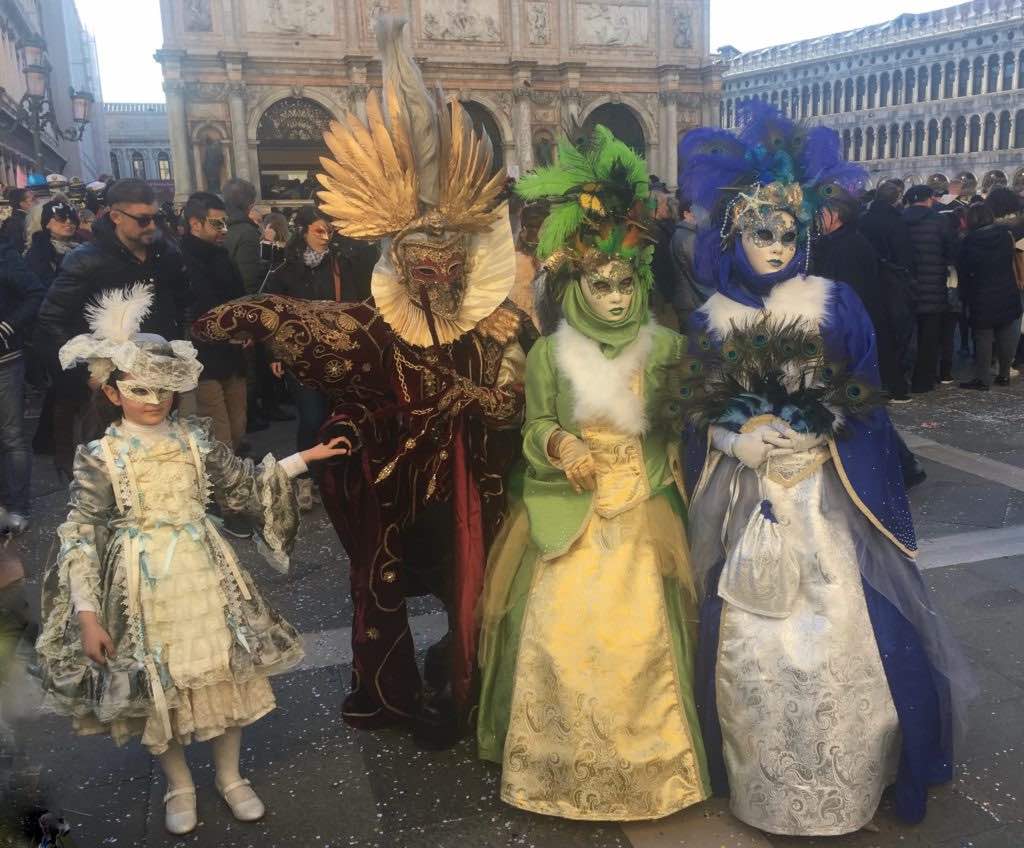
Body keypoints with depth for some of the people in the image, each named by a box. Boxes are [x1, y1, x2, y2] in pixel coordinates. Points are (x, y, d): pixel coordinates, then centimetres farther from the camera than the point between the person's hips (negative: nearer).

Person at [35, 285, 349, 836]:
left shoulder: (195, 438, -1)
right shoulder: (100, 456, -9)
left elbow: (244, 483, 10)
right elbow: (80, 536, -10)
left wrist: (304, 458, 6)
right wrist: (87, 612, -14)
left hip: (205, 573, 2)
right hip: (145, 582, -2)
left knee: (225, 673, 9)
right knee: (157, 686, 10)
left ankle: (229, 777, 33)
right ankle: (179, 786, 36)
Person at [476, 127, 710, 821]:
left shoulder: (665, 345, 2)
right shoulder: (549, 353, 2)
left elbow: (682, 424, 5)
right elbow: (535, 428, 1)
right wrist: (558, 443, -18)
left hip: (642, 514, 0)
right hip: (569, 514, 0)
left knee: (640, 638, -1)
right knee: (562, 637, 0)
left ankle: (646, 760, 22)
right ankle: (565, 764, 21)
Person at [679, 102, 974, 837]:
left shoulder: (837, 306, -1)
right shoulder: (712, 321, 2)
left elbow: (865, 406, 0)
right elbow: (702, 418, 5)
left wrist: (818, 440, -14)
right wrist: (747, 444, -12)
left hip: (826, 501, -1)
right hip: (745, 505, 1)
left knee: (842, 639, 0)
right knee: (750, 650, 6)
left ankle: (847, 785, 25)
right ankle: (761, 788, 27)